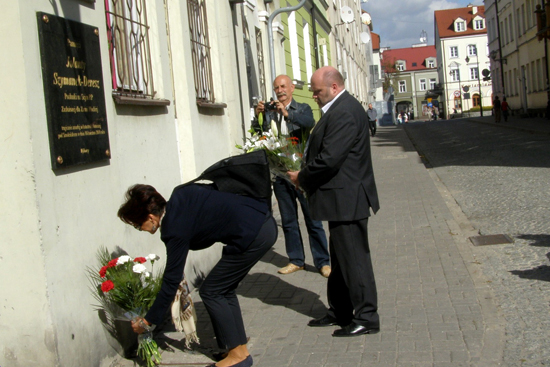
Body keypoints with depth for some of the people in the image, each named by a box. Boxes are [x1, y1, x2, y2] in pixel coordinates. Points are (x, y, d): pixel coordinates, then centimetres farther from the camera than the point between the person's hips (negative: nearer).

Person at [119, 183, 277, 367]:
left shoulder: (175, 229, -12)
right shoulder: (179, 195, 7)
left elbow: (171, 281, -7)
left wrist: (147, 321, 2)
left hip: (252, 235, -9)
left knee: (210, 291, 4)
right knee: (224, 289, 17)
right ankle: (241, 351, 24)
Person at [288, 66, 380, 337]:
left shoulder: (344, 112, -20)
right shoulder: (339, 109, 15)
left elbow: (329, 159, -25)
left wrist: (302, 177, -11)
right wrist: (306, 177, 5)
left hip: (346, 200, -11)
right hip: (342, 200, 11)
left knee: (353, 259, -2)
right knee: (340, 259, 18)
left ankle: (366, 319, 9)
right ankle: (340, 312, 30)